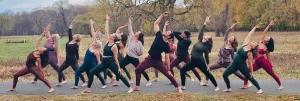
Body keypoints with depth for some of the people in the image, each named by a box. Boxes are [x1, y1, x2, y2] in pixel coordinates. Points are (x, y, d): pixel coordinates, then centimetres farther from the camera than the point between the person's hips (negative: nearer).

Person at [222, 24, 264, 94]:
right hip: (234, 64, 6)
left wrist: (250, 71, -7)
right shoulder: (245, 44, 1)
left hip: (242, 65, -6)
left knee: (249, 77, -1)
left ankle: (259, 89, 11)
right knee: (225, 74, 1)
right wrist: (254, 28, 9)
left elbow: (250, 64, -9)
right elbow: (249, 35, 2)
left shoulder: (249, 53, -13)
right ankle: (229, 88, 17)